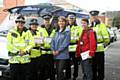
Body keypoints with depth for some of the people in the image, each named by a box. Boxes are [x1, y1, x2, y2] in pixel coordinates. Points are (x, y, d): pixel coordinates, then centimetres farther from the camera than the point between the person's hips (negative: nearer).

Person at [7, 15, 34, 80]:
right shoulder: (11, 32, 1)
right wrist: (17, 52, -11)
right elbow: (9, 45, -3)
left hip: (25, 59, 2)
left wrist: (25, 51, -11)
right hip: (14, 59, -1)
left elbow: (31, 43, 2)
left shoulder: (27, 32, 7)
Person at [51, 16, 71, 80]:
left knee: (60, 71, -8)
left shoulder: (67, 31, -4)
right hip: (56, 55, 6)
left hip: (63, 54, -6)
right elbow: (53, 41, 10)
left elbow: (66, 42, -12)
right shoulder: (56, 31, 14)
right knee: (57, 71, 11)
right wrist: (53, 50, -4)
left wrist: (58, 50, -13)